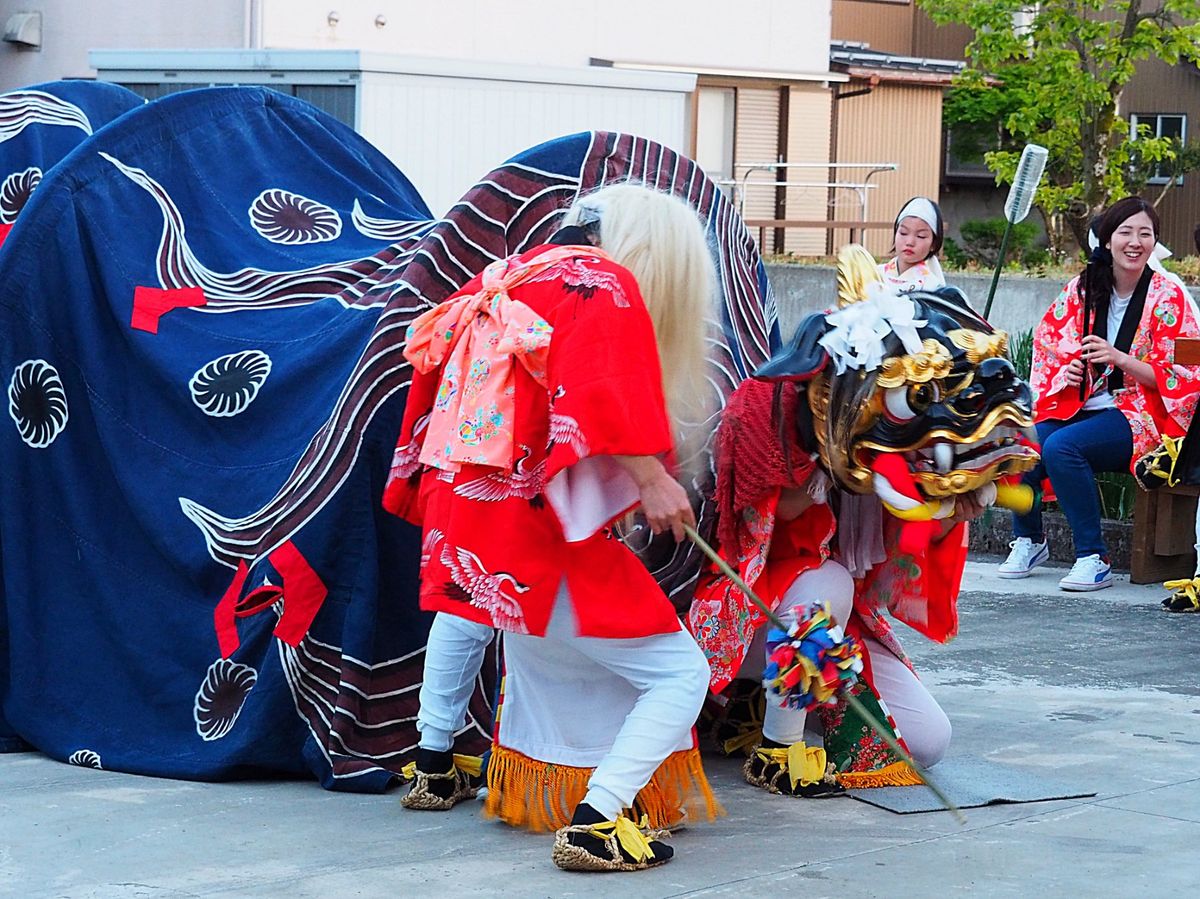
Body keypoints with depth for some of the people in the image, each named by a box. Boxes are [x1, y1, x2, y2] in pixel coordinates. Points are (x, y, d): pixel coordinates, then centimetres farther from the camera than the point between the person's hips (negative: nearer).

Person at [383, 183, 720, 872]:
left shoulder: (498, 282, 19)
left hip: (456, 516, 8)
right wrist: (651, 478, -27)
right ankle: (595, 824, -15)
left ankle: (435, 769, 50)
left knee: (467, 610, 41)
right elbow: (602, 384, -21)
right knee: (680, 674, -2)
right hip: (541, 534, -8)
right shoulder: (603, 284, -3)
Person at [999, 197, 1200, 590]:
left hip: (1138, 414, -4)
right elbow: (1047, 344, 18)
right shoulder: (1083, 289, 8)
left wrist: (1119, 359, -19)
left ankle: (1094, 558, -23)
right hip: (1080, 405, 5)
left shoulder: (1168, 297, -3)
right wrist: (1065, 371, -4)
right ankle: (1028, 539, 2)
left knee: (1062, 446, -33)